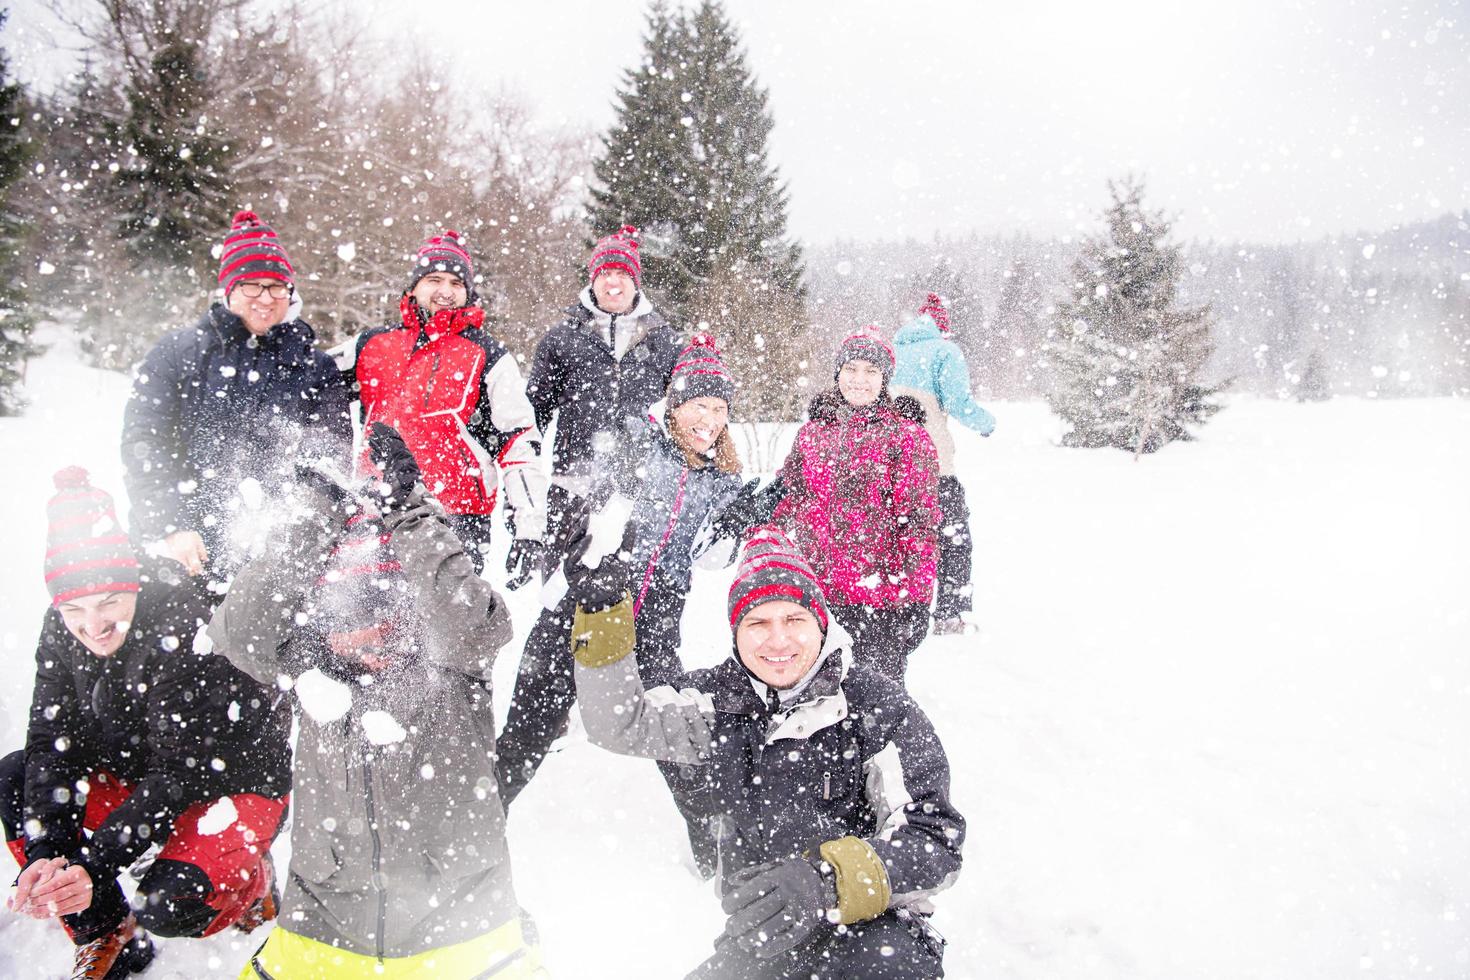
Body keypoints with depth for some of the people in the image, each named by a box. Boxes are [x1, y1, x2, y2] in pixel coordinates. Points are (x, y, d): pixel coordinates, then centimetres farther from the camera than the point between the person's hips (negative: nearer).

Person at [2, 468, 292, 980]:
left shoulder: (183, 628, -29)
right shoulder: (60, 631, -9)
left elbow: (181, 772, -29)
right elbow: (52, 742, -10)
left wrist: (94, 866, -35)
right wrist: (44, 854, -23)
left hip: (237, 782, -7)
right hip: (139, 777, 7)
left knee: (166, 908, -27)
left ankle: (251, 881, 10)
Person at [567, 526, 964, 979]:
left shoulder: (876, 705, -10)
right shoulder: (720, 699, 3)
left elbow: (935, 838, -15)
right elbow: (623, 724, 1)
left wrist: (827, 881, -33)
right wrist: (601, 624, -15)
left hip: (870, 929, -5)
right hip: (758, 937, 6)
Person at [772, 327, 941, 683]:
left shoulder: (906, 435, -3)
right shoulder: (813, 433, 12)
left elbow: (919, 520, -6)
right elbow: (789, 503, 18)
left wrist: (911, 598, -11)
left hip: (880, 594, -4)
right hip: (817, 592, 5)